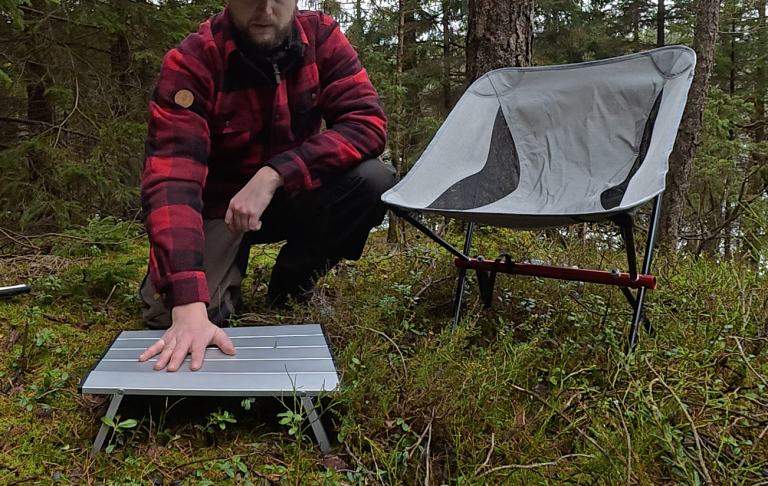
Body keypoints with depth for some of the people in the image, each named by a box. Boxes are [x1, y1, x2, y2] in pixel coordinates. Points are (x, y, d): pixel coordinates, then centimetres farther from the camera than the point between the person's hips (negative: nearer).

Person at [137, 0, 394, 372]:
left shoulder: (320, 37, -15)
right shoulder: (190, 64, -25)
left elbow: (366, 122, -24)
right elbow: (171, 181, -36)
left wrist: (273, 176, -36)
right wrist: (189, 308, -48)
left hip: (289, 198, 3)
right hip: (219, 206, -2)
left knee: (373, 180, -26)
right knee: (169, 316, -24)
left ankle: (292, 283, -1)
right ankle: (227, 278, 13)